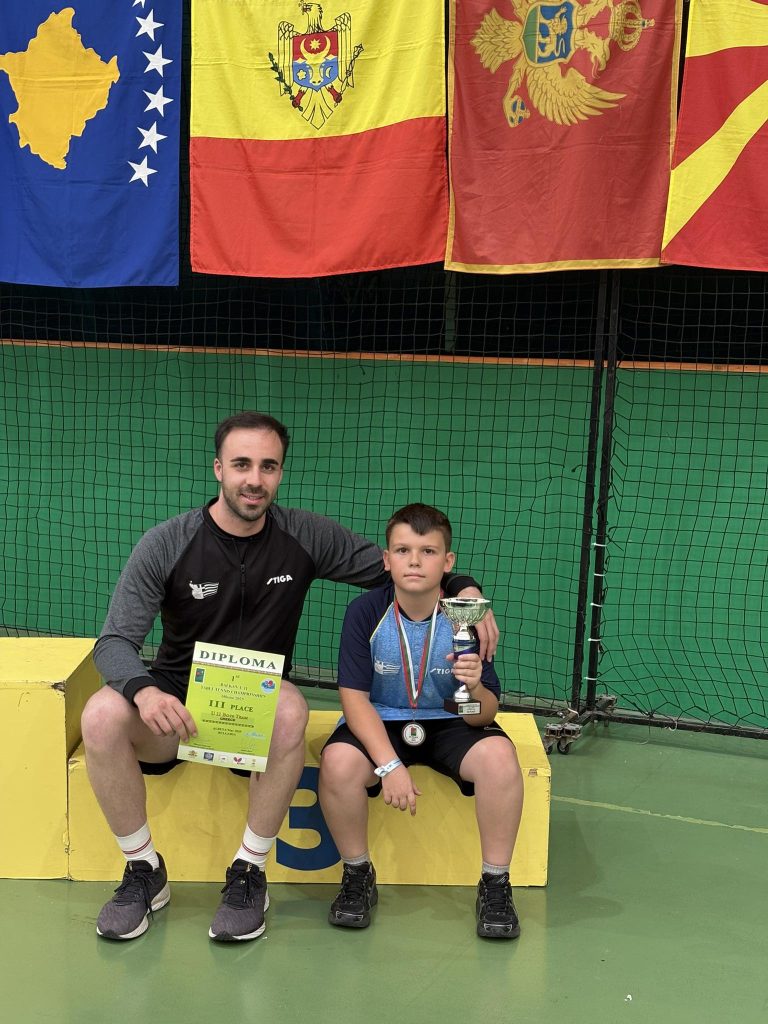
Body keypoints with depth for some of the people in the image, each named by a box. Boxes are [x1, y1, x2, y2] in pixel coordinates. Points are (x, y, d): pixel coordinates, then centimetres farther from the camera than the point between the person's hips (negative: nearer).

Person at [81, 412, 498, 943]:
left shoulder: (307, 536, -5)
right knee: (102, 715, -31)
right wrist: (144, 690, -36)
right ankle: (144, 872, -9)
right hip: (175, 705, 0)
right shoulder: (165, 545, -10)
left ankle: (250, 874, -17)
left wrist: (465, 588, -16)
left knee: (291, 709, -35)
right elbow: (115, 640, -13)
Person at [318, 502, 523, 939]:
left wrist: (475, 688, -37)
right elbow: (355, 697, -15)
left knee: (499, 755, -30)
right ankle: (358, 875, -4)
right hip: (380, 723, 0)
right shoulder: (366, 612, -15)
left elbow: (484, 714, -12)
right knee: (338, 762, -31)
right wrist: (390, 765, -26)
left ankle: (496, 883, -8)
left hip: (449, 724, 0)